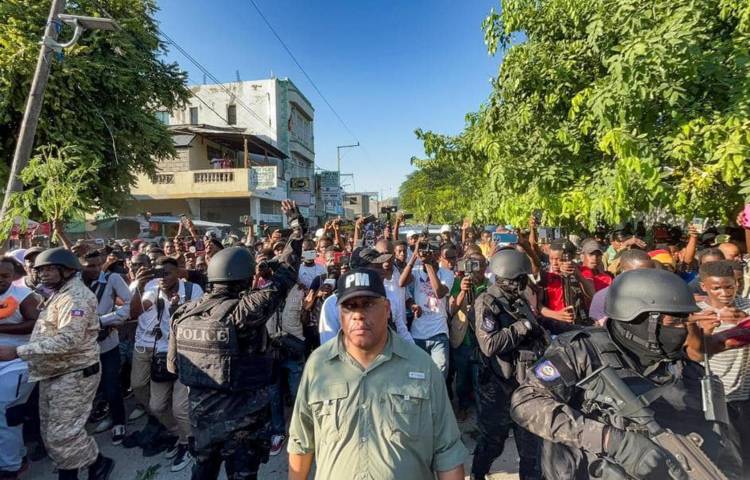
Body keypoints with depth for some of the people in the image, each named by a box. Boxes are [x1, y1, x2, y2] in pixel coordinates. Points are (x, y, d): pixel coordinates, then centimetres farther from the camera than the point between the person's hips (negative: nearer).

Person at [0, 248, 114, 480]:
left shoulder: (76, 296, -19)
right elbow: (48, 334, 16)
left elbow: (67, 340, -29)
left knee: (63, 434, -3)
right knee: (52, 432, 17)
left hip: (73, 375, -10)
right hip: (54, 374, 10)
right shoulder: (60, 294, 15)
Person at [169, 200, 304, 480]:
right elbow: (284, 277, -20)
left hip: (201, 412, 6)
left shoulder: (183, 313, -6)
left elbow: (173, 365, 5)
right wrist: (297, 226, -11)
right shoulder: (242, 311, -24)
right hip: (241, 416, -5)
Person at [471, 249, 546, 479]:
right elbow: (490, 344, -28)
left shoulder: (520, 300, 7)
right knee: (492, 441, 14)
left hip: (526, 383, 6)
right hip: (499, 387, -6)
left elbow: (538, 334, 19)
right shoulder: (486, 303, -17)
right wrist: (522, 326, -20)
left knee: (532, 443, 18)